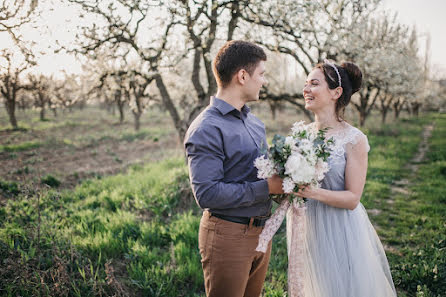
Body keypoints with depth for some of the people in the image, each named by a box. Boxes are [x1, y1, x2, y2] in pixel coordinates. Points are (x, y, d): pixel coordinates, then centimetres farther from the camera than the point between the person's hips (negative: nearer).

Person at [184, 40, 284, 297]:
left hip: (261, 232, 8)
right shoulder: (206, 129, -17)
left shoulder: (255, 122, 11)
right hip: (228, 236, -8)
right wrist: (266, 187, -21)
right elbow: (207, 194, -24)